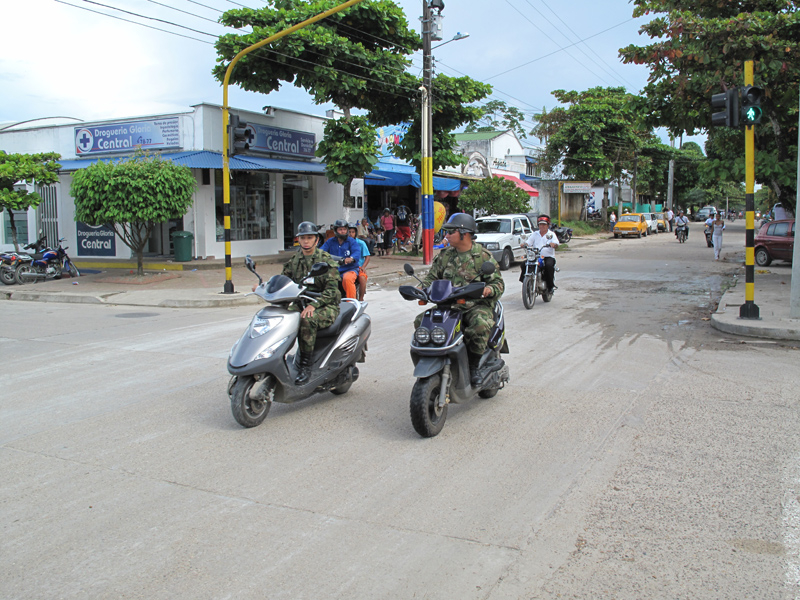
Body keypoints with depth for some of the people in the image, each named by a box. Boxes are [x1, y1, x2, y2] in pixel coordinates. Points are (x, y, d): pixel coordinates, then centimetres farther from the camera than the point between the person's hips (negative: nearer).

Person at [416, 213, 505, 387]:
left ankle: (473, 367, -19)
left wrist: (488, 290, -26)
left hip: (476, 305, -4)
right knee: (420, 321, -16)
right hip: (448, 306, 5)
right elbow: (432, 276, 17)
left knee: (480, 325, -38)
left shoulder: (483, 256, 0)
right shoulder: (445, 256, 13)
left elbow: (498, 283, -2)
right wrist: (424, 290, -6)